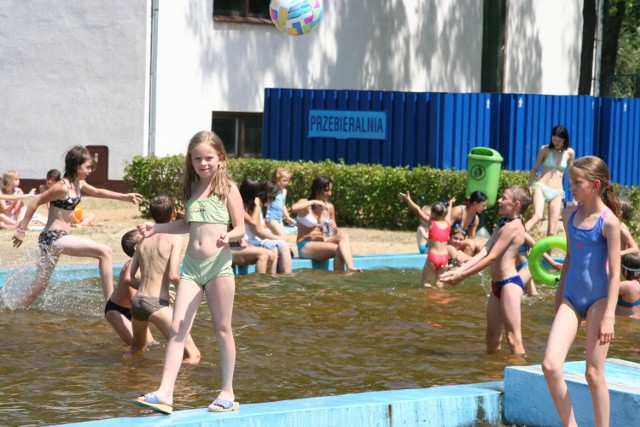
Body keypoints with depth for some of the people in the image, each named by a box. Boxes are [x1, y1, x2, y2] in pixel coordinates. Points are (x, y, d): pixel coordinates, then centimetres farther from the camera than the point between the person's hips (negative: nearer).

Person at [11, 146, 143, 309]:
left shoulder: (79, 185, 12)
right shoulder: (63, 187, -15)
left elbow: (97, 192, 30)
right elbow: (35, 203, -13)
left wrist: (124, 196, 25)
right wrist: (22, 230, -11)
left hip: (58, 237, 10)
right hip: (54, 236, -10)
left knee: (39, 285, 12)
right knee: (104, 252, -14)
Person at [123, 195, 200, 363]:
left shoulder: (144, 240, 14)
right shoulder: (174, 238, -4)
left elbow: (128, 278, 13)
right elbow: (173, 275, -15)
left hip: (137, 302, 7)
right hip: (157, 304, -7)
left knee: (138, 347, 35)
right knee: (193, 355, -10)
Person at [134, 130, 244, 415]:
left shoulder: (228, 189, -2)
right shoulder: (191, 189, 13)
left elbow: (240, 229, -6)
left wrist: (228, 236, -27)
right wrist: (157, 228, 18)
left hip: (219, 264, -5)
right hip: (191, 265, 5)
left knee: (222, 329, 4)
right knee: (177, 329, -5)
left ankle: (227, 392, 14)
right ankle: (165, 393, -10)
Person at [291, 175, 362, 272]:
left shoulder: (329, 207, 11)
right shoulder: (305, 204, -5)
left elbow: (334, 233, 19)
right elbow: (293, 208, -32)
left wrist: (334, 228, -6)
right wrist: (313, 202, -20)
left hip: (322, 244, 5)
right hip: (305, 246, -5)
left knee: (343, 234, -25)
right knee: (338, 249, -28)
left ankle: (350, 267, -41)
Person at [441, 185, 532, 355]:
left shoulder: (513, 226, -13)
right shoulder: (501, 225, 17)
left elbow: (491, 258, -16)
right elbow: (483, 253, 10)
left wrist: (462, 275, -14)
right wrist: (458, 270, 0)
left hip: (510, 283, -10)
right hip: (497, 284, 10)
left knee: (513, 337, -11)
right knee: (492, 338, 13)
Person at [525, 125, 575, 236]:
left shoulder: (570, 153, 6)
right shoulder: (545, 149, 0)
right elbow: (534, 170, 8)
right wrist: (529, 188, 2)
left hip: (557, 193, 3)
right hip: (541, 187, -3)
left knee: (552, 232, -3)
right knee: (537, 216, -33)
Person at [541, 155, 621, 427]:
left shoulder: (608, 221, -12)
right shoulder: (570, 214, 6)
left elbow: (615, 273, -12)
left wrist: (609, 316, -17)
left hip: (598, 299, -5)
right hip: (571, 298, 5)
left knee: (594, 373, -1)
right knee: (550, 366, -8)